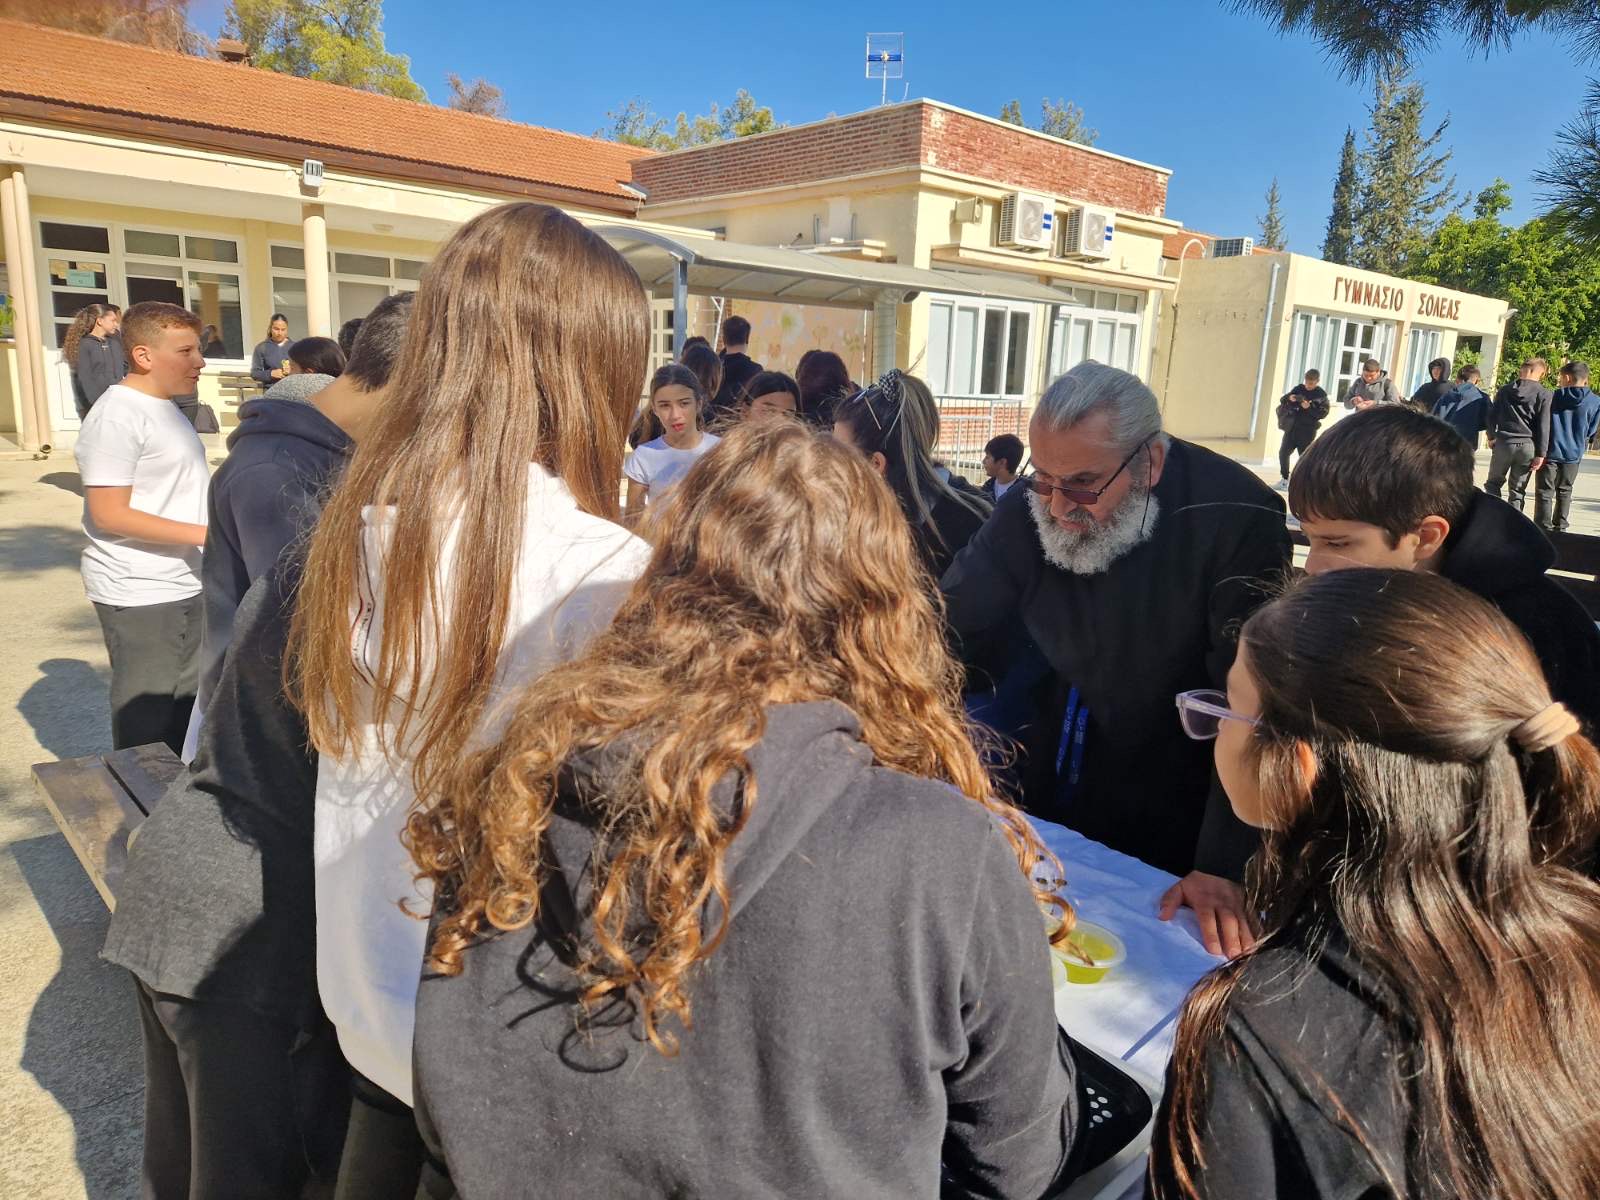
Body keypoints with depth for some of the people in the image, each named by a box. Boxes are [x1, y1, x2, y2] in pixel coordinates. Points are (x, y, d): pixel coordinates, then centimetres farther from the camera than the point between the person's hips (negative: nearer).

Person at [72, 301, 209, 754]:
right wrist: (204, 533, -24)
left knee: (187, 702, 18)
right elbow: (109, 514, -21)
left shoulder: (163, 406, 13)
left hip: (185, 586, 9)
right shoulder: (117, 418, -17)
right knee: (145, 720, 2)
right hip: (139, 596, -9)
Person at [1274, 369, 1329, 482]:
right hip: (1291, 427, 4)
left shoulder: (1321, 395, -3)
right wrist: (1289, 399, -15)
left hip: (1307, 430, -4)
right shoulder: (1298, 388, 5)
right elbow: (1283, 400, 7)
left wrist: (1309, 407, -21)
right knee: (1283, 453, 2)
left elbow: (1323, 413, -8)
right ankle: (1284, 479, 16)